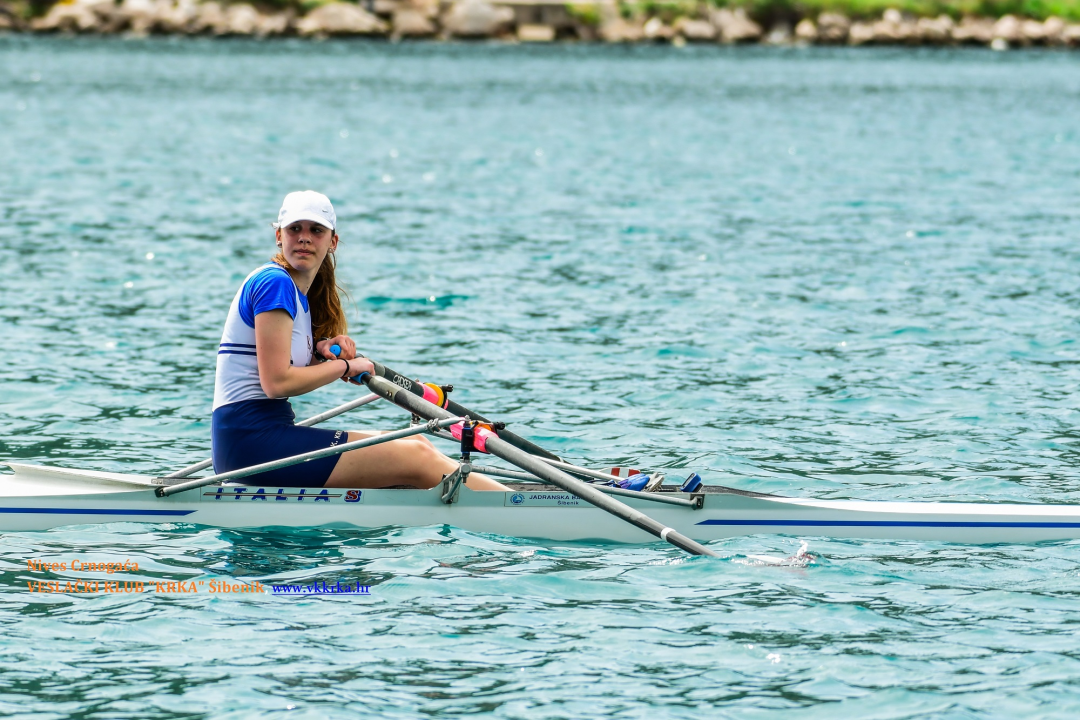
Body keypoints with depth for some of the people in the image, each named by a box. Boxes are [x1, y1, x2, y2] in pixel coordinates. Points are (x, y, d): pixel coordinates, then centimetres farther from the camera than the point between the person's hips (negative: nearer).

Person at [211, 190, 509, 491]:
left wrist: (321, 352, 0)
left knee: (415, 444, 7)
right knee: (418, 458, -11)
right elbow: (277, 382, -19)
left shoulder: (301, 294, 18)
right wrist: (344, 365, -5)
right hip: (251, 440, -10)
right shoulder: (274, 283, -11)